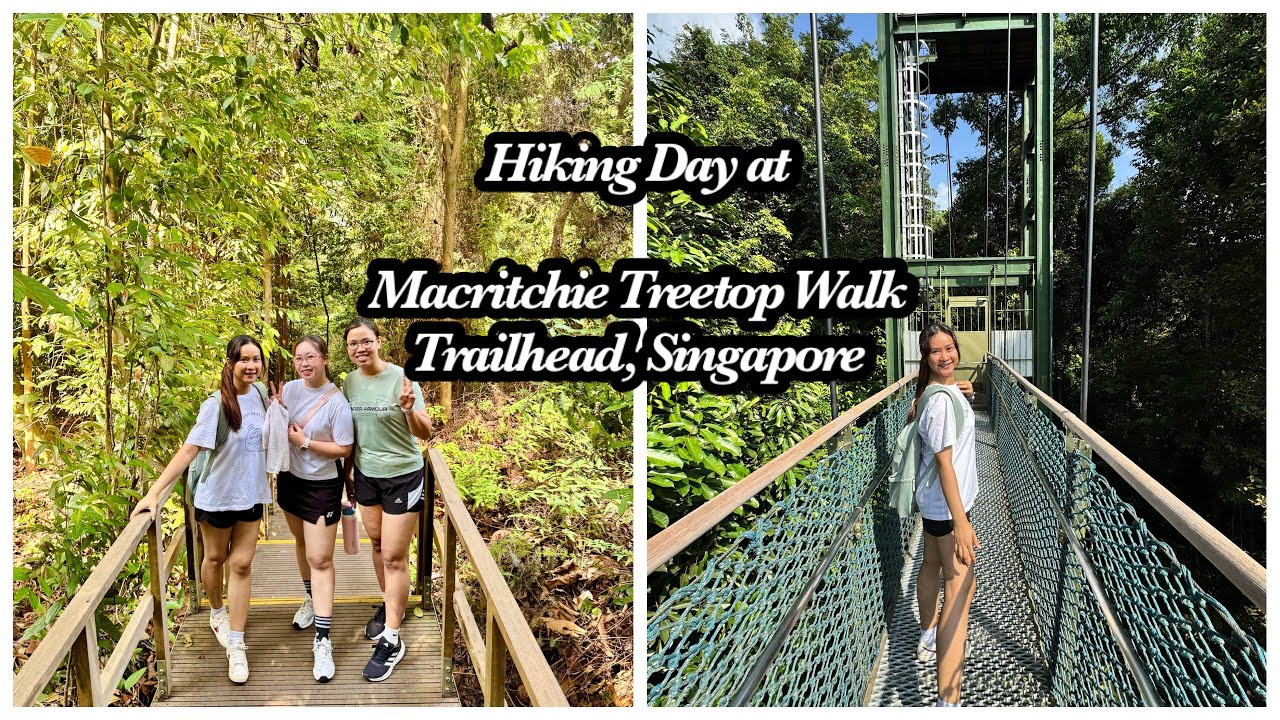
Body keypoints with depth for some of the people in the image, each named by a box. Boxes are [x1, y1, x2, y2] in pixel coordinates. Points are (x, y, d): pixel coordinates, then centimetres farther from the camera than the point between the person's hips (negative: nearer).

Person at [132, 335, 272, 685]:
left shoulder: (259, 394, -4)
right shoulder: (217, 404, -20)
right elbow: (189, 449, -25)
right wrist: (154, 492, -30)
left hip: (251, 494, 4)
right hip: (218, 495, -3)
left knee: (241, 564, 3)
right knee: (215, 558, 17)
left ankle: (235, 645, 8)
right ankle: (217, 612, 45)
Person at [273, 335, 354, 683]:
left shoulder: (337, 403, -21)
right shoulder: (290, 388, -4)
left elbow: (343, 449, -18)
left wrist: (304, 441, -20)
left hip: (322, 487, -6)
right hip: (290, 479, 6)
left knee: (320, 560, -6)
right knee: (301, 543, 24)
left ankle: (322, 641, -4)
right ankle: (311, 599, 48)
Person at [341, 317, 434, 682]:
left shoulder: (400, 378, -17)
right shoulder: (350, 382, -1)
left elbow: (425, 433, -18)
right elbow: (348, 434, 12)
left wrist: (409, 409, -37)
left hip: (403, 475, -5)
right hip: (366, 474, 6)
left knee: (394, 556, -4)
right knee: (377, 544, 18)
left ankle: (391, 640, 3)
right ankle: (390, 606, 39)